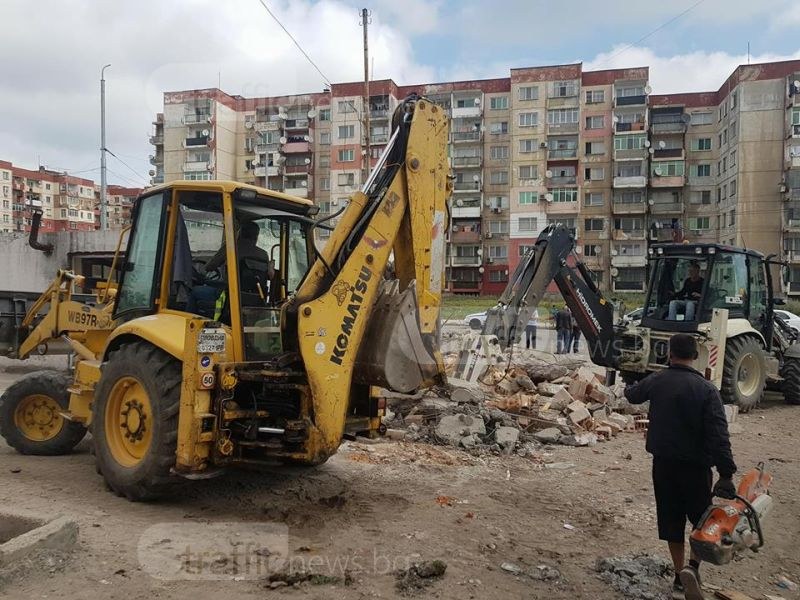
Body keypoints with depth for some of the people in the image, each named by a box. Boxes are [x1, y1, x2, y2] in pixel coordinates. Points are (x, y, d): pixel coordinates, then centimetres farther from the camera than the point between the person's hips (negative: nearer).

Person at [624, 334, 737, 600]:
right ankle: (692, 567, -6)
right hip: (695, 466, -3)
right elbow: (719, 435, -20)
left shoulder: (655, 381, -3)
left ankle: (679, 575, 23)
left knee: (671, 519, 14)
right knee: (703, 519, 13)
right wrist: (726, 474, -18)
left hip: (663, 463, 3)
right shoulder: (706, 389, -14)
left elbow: (633, 395, 20)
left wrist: (628, 389, 44)